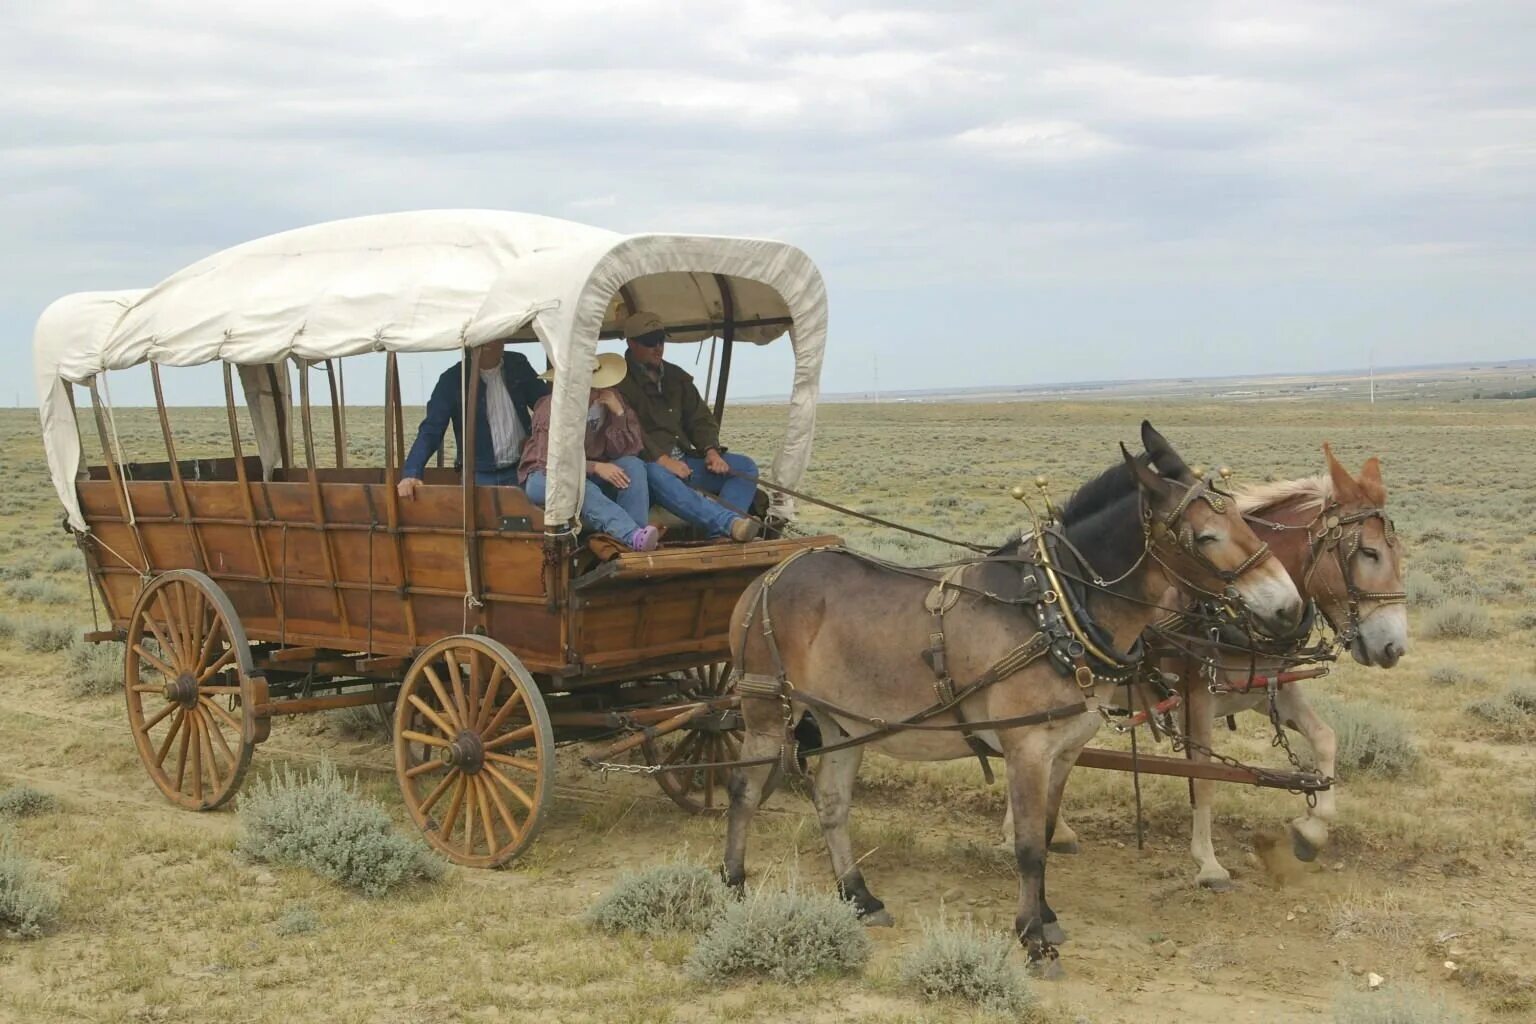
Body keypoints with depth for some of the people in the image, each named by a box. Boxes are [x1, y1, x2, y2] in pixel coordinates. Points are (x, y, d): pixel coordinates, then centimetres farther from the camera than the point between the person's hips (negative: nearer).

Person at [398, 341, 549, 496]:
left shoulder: (518, 366, 3)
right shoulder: (453, 380, -7)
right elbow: (431, 430, -10)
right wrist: (410, 474, -23)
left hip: (521, 471, 2)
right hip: (480, 476, -2)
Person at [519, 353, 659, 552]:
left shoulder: (609, 400, -6)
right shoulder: (552, 408, -18)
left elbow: (626, 450, -10)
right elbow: (551, 461, -25)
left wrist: (619, 414, -25)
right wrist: (595, 467, -33)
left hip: (591, 476, 5)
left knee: (633, 465, -23)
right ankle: (633, 536, -52)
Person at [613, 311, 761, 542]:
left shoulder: (676, 376, 19)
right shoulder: (621, 382, -2)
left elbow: (699, 418, 17)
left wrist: (711, 450, -3)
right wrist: (662, 459, -25)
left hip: (683, 460, 7)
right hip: (649, 464, -7)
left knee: (745, 467, -11)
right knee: (655, 474, -42)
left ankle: (721, 533, -38)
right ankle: (730, 521, -58)